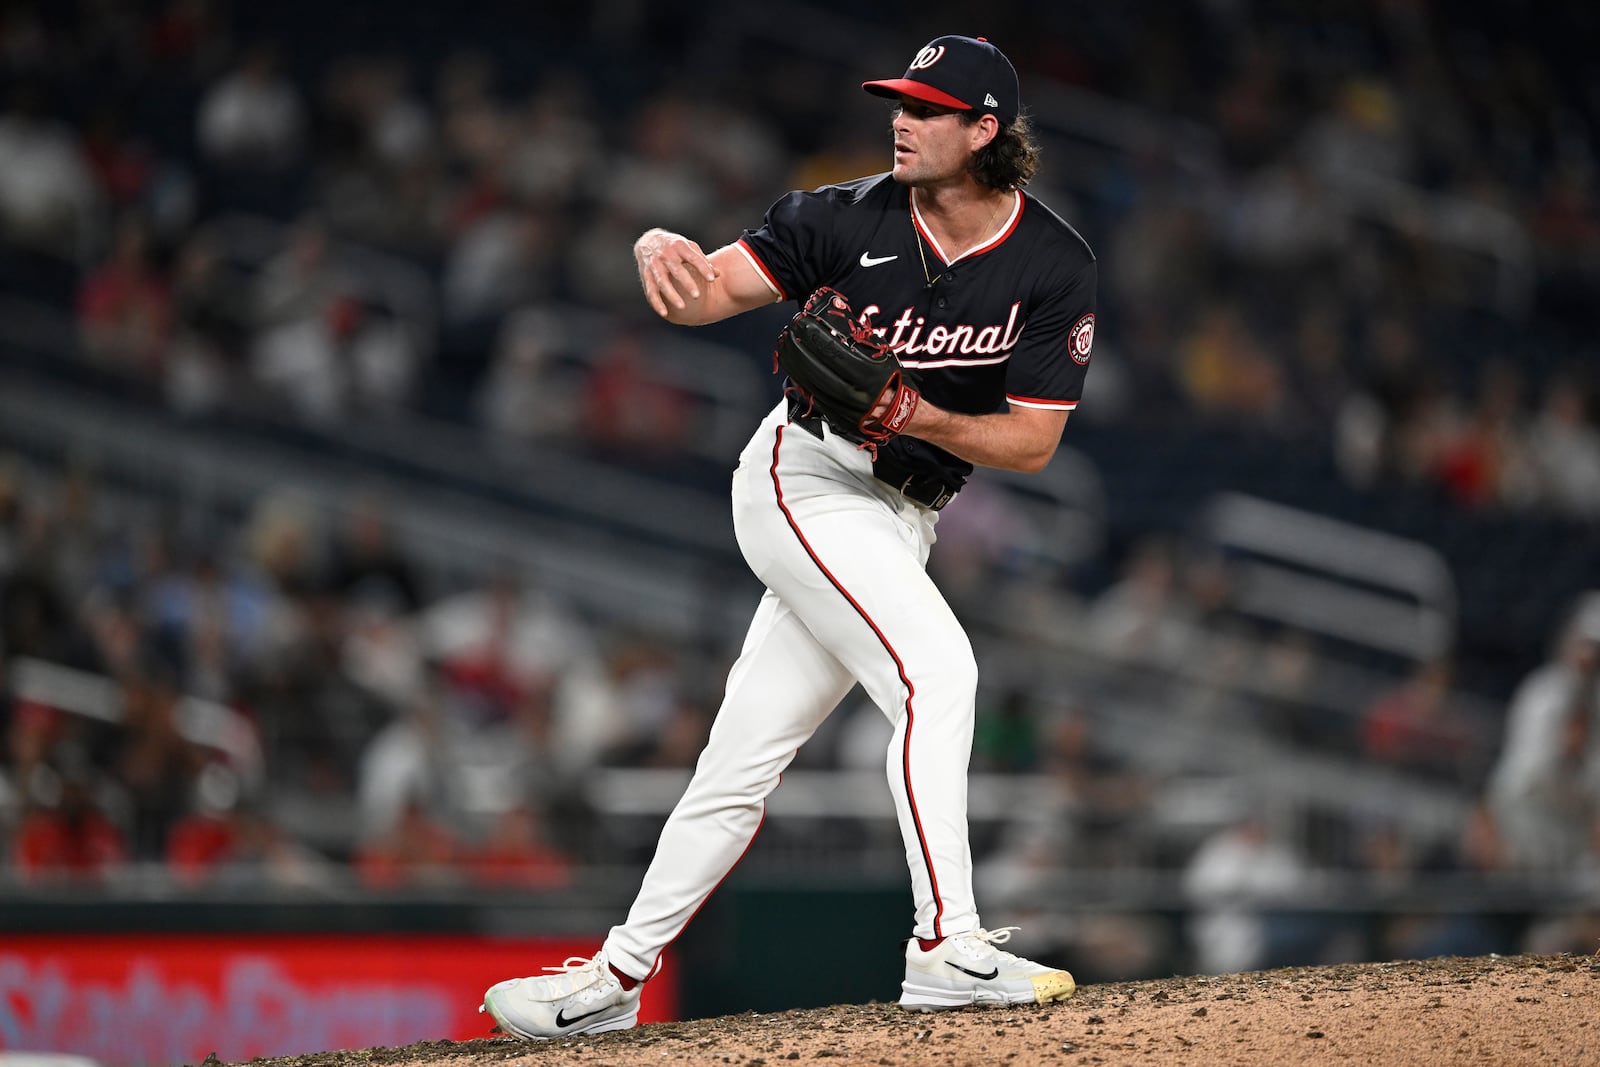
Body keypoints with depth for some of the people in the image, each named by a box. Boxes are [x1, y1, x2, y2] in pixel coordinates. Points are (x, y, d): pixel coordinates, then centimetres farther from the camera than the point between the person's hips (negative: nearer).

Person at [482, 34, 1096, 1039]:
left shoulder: (1055, 267, -6)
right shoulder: (852, 220, -8)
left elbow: (1033, 441, -8)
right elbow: (713, 290, -10)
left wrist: (918, 418, -24)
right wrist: (665, 252, -34)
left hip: (899, 518, 3)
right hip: (805, 477, -3)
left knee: (743, 764, 2)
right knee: (935, 669, -22)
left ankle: (618, 974, 7)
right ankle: (947, 947, -24)